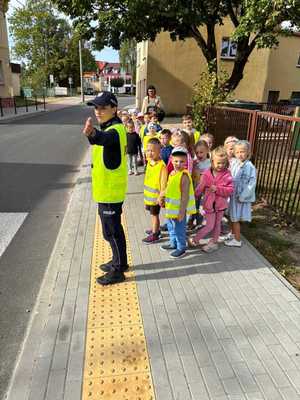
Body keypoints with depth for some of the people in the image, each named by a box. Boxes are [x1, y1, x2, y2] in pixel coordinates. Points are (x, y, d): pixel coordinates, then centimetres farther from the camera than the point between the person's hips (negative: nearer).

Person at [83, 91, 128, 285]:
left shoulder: (115, 130, -22)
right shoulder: (112, 128, 10)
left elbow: (104, 138, -48)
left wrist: (92, 133, -67)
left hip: (110, 191, -10)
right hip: (108, 190, 10)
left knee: (111, 231, 2)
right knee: (114, 228, 21)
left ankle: (118, 271, 19)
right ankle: (119, 261, 39)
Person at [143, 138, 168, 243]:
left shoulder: (162, 165, -23)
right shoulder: (149, 162, 3)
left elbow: (164, 183, -22)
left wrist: (161, 196, -23)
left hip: (156, 195, -8)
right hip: (148, 194, 8)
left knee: (155, 214, 6)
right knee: (152, 213, 23)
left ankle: (154, 235, 21)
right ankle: (154, 229, 42)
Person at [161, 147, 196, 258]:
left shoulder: (184, 176, -22)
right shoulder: (172, 173, 4)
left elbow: (185, 196, -22)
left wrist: (182, 211, -22)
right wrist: (166, 203, 19)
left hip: (179, 209, -9)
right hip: (171, 207, 9)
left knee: (179, 229, 6)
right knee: (171, 227, 23)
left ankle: (181, 248, 24)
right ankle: (173, 243, 43)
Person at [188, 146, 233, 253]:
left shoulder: (227, 174, -9)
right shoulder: (206, 174, -11)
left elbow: (230, 189, -14)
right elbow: (200, 189, -4)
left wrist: (217, 189, -24)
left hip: (220, 203, 2)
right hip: (209, 203, -2)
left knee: (217, 224, 17)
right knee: (209, 226, 2)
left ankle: (214, 242, 35)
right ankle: (195, 240, 21)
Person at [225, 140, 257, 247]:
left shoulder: (250, 167, -19)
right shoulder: (233, 163, -1)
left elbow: (252, 183, -19)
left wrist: (242, 196, -18)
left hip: (241, 197, -6)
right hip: (232, 194, 6)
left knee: (236, 219, 4)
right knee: (232, 217, 20)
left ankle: (237, 240, 19)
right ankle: (233, 234, 40)